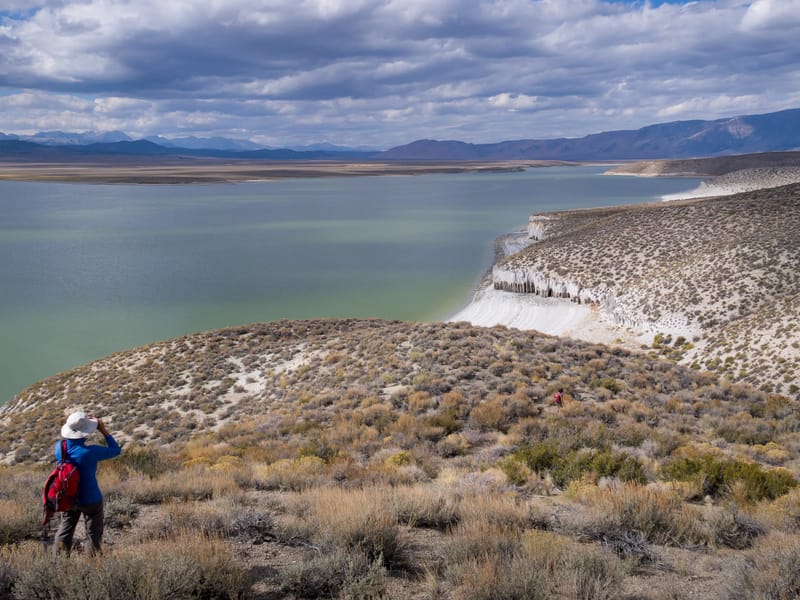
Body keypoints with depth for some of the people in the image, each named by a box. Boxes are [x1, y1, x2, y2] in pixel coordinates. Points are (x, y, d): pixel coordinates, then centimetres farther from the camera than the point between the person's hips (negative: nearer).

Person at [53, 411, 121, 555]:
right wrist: (104, 431, -12)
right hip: (90, 500, -5)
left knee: (64, 531, 21)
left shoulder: (59, 446, -14)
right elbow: (116, 450, -15)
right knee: (94, 533, 13)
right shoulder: (90, 452, -30)